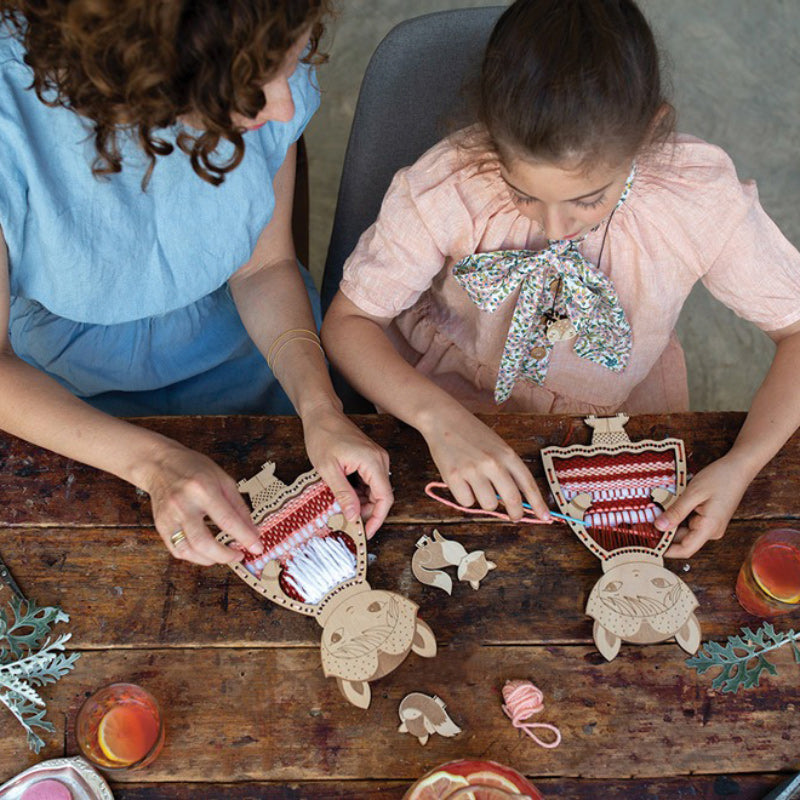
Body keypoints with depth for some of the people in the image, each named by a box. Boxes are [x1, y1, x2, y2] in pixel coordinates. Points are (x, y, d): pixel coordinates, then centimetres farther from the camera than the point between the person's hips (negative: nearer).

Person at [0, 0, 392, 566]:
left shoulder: (266, 64, -21)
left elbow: (264, 265, -8)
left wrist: (319, 407, -23)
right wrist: (154, 461, -36)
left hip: (244, 354, 1)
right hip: (64, 387, -1)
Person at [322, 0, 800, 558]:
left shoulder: (704, 196, -26)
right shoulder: (447, 188, -29)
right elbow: (347, 321, -18)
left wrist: (741, 466, -28)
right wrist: (439, 418, -36)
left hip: (622, 419, 2)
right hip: (456, 409, -1)